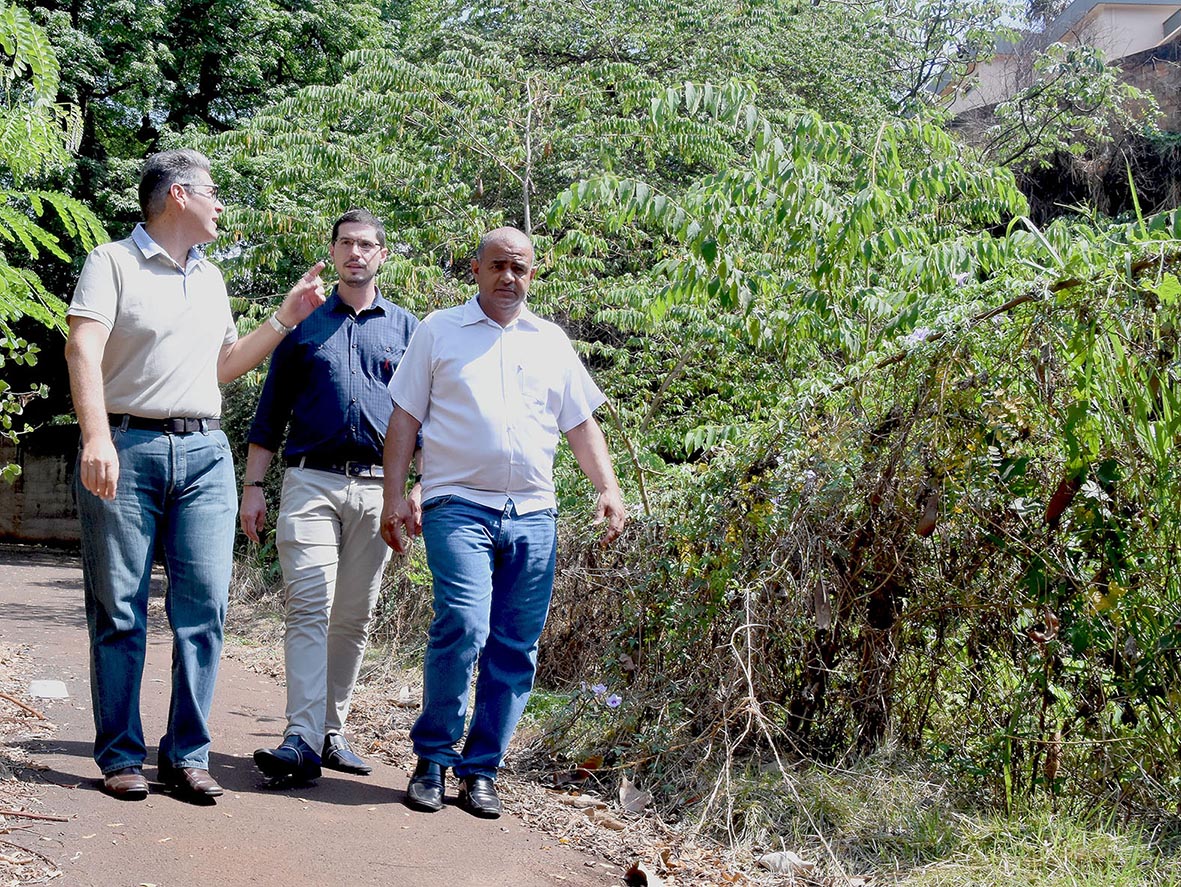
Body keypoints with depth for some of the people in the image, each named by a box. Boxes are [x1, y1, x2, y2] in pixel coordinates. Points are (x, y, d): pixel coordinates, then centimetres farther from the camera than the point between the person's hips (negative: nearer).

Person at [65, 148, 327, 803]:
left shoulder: (211, 280, 22)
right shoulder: (113, 263, 2)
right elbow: (83, 348, -11)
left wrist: (287, 316, 23)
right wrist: (96, 437, -25)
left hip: (204, 453, 5)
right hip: (126, 449, -5)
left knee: (204, 607, -2)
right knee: (118, 611, 0)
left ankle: (187, 755, 5)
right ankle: (120, 756, 8)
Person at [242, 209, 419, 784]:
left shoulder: (407, 328, 14)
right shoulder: (302, 325, 12)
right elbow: (270, 413, 13)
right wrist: (252, 487, 6)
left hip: (376, 489, 2)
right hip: (310, 482, -1)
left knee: (355, 617, 5)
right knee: (309, 607, -13)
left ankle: (332, 732, 14)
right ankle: (303, 740, -18)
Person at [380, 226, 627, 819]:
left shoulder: (552, 343, 18)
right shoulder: (439, 331, 10)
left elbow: (581, 425, 18)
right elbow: (405, 418, 7)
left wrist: (609, 488, 3)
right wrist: (395, 496, -2)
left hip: (533, 514, 4)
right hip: (458, 505, -3)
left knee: (515, 648, 1)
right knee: (463, 625, -19)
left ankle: (481, 770, 12)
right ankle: (432, 758, -2)